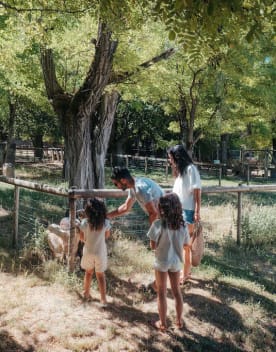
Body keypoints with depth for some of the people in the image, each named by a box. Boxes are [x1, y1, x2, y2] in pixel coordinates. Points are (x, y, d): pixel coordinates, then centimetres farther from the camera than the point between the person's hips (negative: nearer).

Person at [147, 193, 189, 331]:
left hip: (162, 262, -3)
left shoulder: (158, 224, -22)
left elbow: (153, 246, -16)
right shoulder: (182, 225, -9)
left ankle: (162, 323, 23)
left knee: (162, 293, 12)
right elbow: (185, 244, 1)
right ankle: (179, 320, 31)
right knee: (177, 291, 19)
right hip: (176, 262, 3)